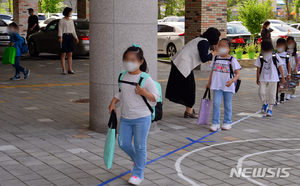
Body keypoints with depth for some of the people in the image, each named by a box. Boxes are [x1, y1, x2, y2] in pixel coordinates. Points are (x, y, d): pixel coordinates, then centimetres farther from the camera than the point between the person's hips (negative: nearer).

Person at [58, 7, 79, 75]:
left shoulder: (71, 21, 15)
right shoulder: (61, 21, -3)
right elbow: (60, 30, -11)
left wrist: (76, 38, 18)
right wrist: (60, 37, -24)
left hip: (70, 37, 6)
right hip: (64, 37, -6)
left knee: (70, 54, 5)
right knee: (63, 54, -4)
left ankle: (70, 69, 10)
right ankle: (64, 70, -2)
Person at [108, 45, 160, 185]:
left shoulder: (145, 79, -12)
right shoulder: (123, 76, 4)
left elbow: (156, 97, -9)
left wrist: (144, 93, -25)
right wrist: (113, 102, 6)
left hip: (142, 118, -5)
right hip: (125, 118, 5)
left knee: (139, 146, 2)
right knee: (123, 143, 7)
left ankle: (138, 174, 16)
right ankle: (137, 159, 36)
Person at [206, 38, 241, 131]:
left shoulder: (232, 59, -5)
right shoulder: (216, 58, 8)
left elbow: (238, 73, -9)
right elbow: (213, 71, 19)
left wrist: (232, 81, -26)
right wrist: (209, 83, 19)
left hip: (228, 87, -3)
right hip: (217, 85, 3)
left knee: (227, 105, 8)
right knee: (216, 103, -5)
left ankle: (227, 122, 21)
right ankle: (215, 123, 0)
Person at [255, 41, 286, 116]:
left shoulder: (275, 56, -2)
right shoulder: (261, 57, 2)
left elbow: (280, 67, 0)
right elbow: (258, 68, 8)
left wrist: (283, 77, -1)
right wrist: (257, 78, 8)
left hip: (273, 78, -1)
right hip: (263, 78, 1)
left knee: (272, 94, 1)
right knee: (261, 92, -8)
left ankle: (270, 109, 12)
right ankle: (265, 103, 18)